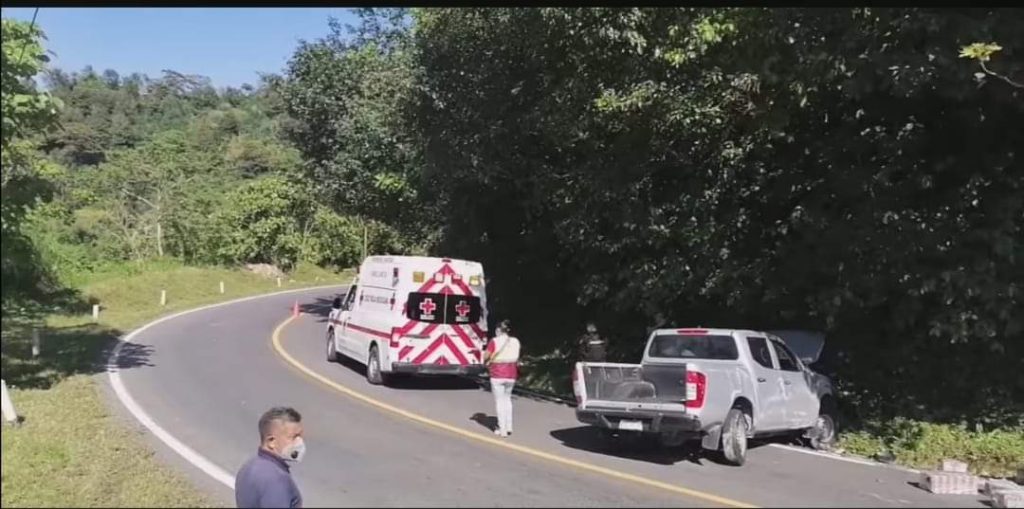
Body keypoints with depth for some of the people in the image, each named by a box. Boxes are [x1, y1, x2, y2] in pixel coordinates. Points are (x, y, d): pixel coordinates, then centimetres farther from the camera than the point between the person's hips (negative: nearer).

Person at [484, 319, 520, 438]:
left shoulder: (494, 341, -8)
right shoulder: (515, 342, 4)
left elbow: (486, 358, -4)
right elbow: (516, 359, 9)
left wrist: (490, 361, 15)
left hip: (497, 375, -4)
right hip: (511, 374, 4)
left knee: (499, 401, 4)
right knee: (507, 399, 20)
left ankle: (502, 429, 4)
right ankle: (509, 426, 19)